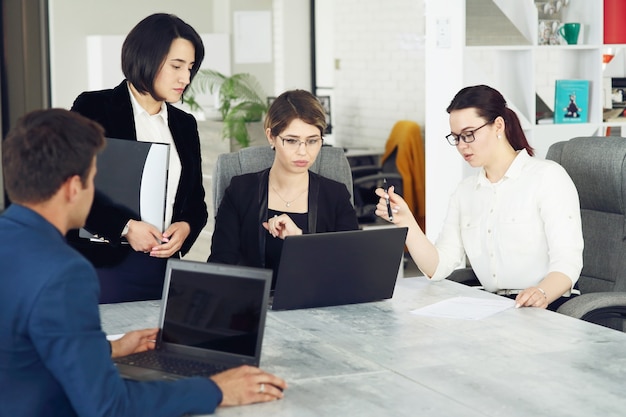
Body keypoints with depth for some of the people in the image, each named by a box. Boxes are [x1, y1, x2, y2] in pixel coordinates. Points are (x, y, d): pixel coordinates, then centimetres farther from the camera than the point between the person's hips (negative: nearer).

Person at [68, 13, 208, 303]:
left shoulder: (185, 125, 13)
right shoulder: (93, 108, -3)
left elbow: (196, 201, 17)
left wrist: (185, 227, -5)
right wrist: (125, 227, -16)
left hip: (165, 267, 5)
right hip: (103, 265, -5)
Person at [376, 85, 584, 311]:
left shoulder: (548, 176, -2)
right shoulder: (465, 191, 16)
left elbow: (567, 262, -13)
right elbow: (437, 267, 6)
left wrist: (542, 293, -33)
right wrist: (406, 222, -8)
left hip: (548, 308, -5)